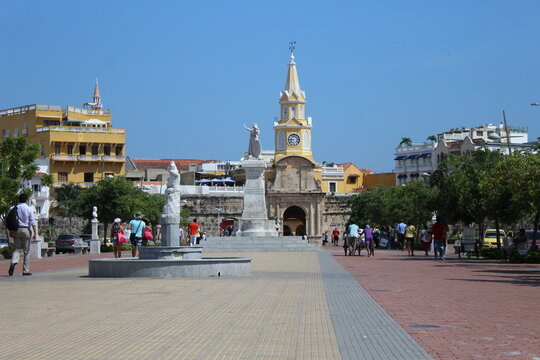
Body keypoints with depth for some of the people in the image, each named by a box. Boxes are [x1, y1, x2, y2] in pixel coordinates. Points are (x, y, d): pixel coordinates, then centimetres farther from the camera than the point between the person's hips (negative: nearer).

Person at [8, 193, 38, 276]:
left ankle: (13, 262, -22)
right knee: (26, 251, 5)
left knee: (16, 249, 8)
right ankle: (26, 270, 6)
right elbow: (33, 222, -8)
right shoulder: (29, 209, -3)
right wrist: (35, 234, -7)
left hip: (16, 230, 3)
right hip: (26, 229, -3)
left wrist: (10, 231, 13)